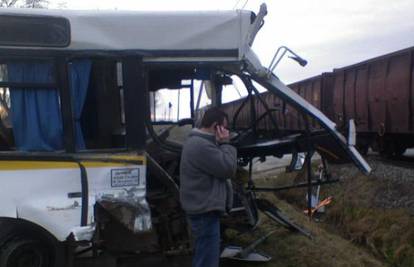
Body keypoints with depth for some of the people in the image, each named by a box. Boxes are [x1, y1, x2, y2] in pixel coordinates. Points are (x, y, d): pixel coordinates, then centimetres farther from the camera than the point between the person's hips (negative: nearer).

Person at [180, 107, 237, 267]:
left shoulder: (197, 142, 13)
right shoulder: (202, 146, -22)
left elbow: (218, 168, 18)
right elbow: (228, 169, -20)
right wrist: (225, 144, -11)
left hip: (202, 208, 11)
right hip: (204, 210, -11)